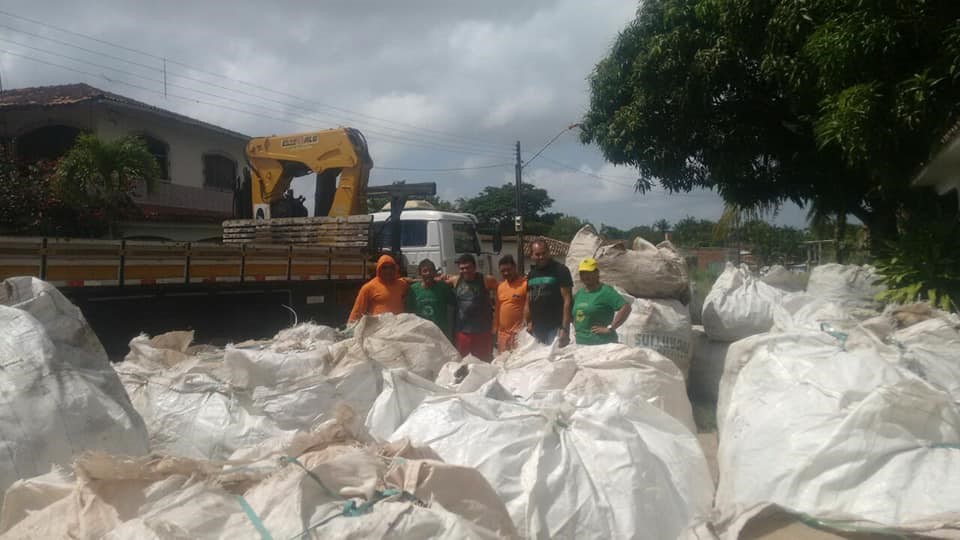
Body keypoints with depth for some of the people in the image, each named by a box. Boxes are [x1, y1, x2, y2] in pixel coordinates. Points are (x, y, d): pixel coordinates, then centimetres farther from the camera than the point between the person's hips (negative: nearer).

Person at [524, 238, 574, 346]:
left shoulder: (560, 270, -5)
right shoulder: (531, 274, 13)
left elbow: (567, 301, -10)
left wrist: (564, 328, -17)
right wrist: (527, 324, 9)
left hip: (555, 328, -5)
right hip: (536, 329, 6)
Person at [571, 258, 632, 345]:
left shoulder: (605, 291, -8)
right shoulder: (578, 294, 16)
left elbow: (626, 308, -18)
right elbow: (573, 314, 32)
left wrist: (610, 328, -18)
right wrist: (576, 327, 14)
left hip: (601, 344, -8)